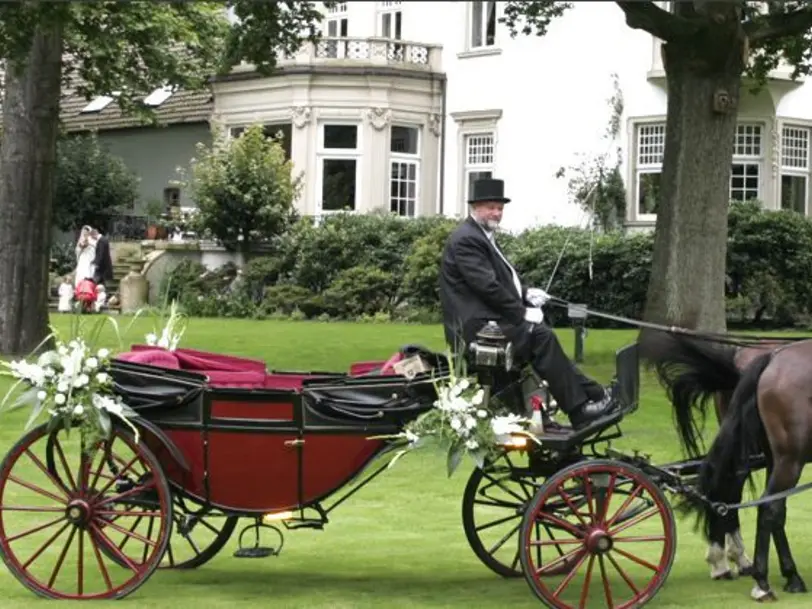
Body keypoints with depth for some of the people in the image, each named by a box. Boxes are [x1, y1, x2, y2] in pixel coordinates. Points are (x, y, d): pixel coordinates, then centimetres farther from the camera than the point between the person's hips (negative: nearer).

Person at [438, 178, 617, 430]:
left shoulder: (483, 236, 20)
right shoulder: (466, 239, -13)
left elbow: (501, 279, 24)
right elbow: (487, 286, -20)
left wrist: (525, 294, 5)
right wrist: (522, 312, -17)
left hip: (490, 318, 11)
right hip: (477, 324, -11)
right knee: (542, 337, -22)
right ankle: (579, 409, -21)